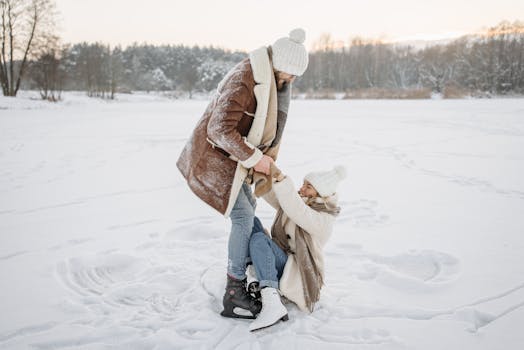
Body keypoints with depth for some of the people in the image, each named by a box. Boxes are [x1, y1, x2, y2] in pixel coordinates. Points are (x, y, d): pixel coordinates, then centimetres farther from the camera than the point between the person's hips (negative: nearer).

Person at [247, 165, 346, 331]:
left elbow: (296, 210, -37)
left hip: (294, 273, -8)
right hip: (279, 262, 8)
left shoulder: (323, 220, -19)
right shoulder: (300, 201, 5)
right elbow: (270, 193, 2)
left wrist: (280, 177, -44)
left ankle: (272, 304, -43)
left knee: (259, 239, -34)